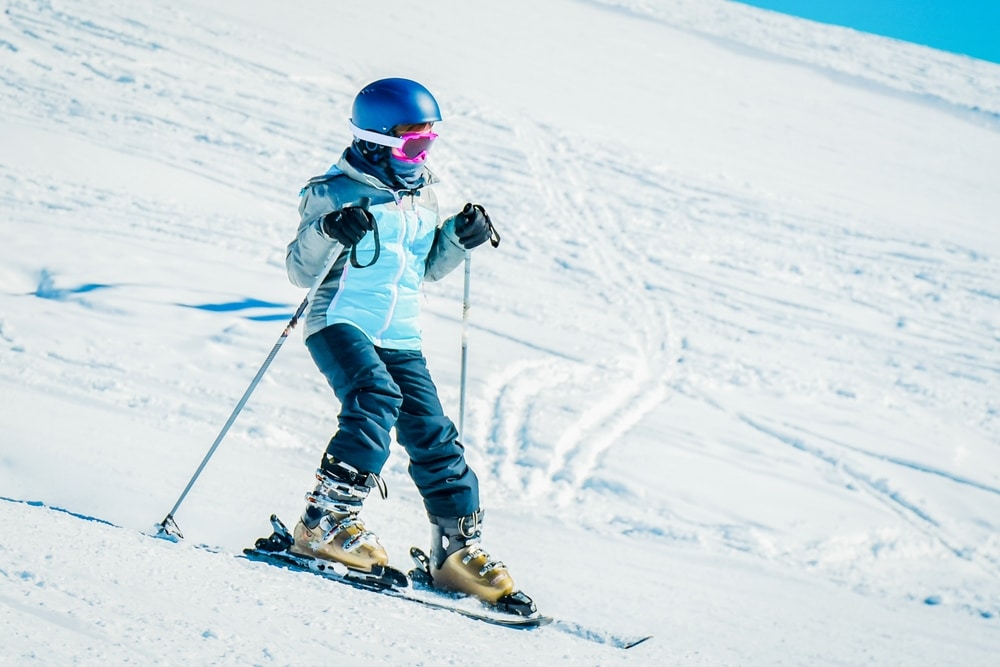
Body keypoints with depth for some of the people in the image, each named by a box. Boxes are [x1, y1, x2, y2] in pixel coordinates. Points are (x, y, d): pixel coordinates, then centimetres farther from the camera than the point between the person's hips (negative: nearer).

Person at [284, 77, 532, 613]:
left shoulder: (423, 197, 14)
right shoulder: (336, 193, -6)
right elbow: (300, 273, -9)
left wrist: (459, 238, 8)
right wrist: (327, 232, -27)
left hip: (400, 338, 6)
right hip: (340, 323, -6)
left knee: (431, 435, -1)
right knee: (377, 398, -32)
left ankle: (459, 549, 10)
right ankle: (326, 522, -31)